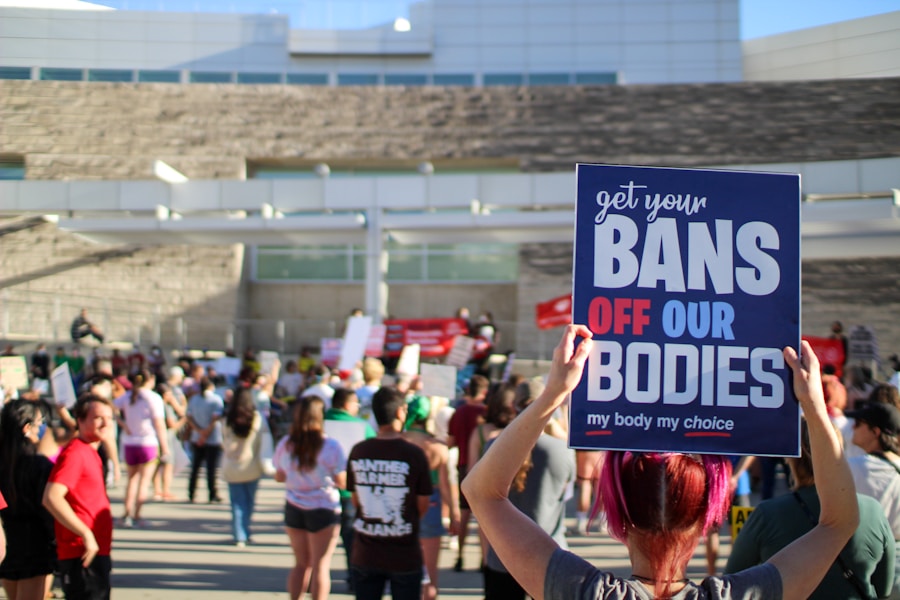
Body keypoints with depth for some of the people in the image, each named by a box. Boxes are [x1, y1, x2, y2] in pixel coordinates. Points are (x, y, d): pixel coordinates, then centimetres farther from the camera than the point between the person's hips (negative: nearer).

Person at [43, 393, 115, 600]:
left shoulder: (91, 453, 15)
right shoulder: (74, 453, -15)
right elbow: (51, 497, -28)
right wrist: (86, 534, -27)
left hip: (96, 553, 10)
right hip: (83, 557, -10)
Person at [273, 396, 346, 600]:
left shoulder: (285, 444, -3)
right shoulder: (331, 446, -14)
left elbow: (279, 477, 7)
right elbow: (341, 482, -10)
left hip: (293, 508, 4)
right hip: (323, 509, -4)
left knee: (301, 563, 16)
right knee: (321, 565, 3)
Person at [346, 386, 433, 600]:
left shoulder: (358, 452, -5)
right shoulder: (415, 454, -13)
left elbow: (356, 500, 6)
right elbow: (422, 506, -4)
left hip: (364, 556, 3)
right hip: (404, 556, -3)